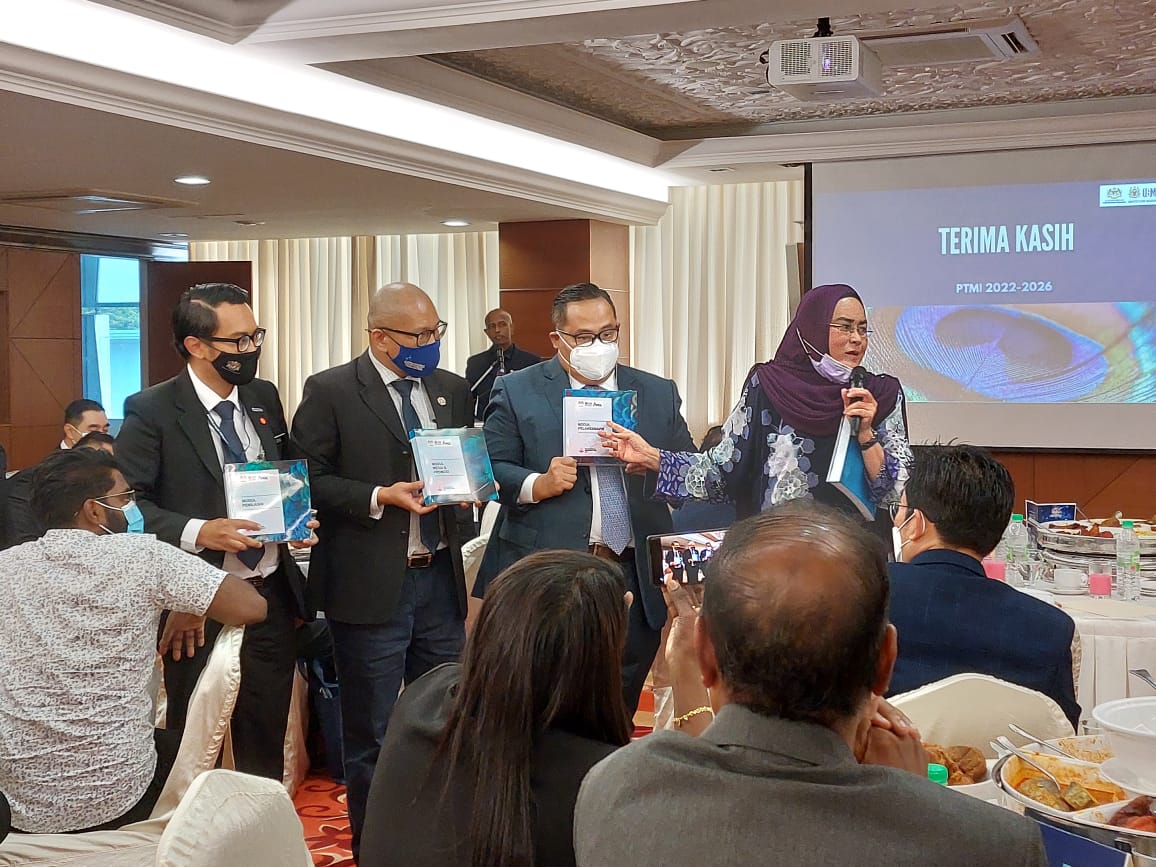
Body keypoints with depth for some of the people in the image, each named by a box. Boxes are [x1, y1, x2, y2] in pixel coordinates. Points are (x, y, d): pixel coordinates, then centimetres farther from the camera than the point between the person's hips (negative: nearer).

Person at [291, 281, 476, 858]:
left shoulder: (452, 390, 10)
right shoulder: (329, 392, -7)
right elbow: (310, 481, -9)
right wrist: (380, 498, -19)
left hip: (440, 577, 5)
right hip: (370, 584, -5)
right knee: (370, 734, 7)